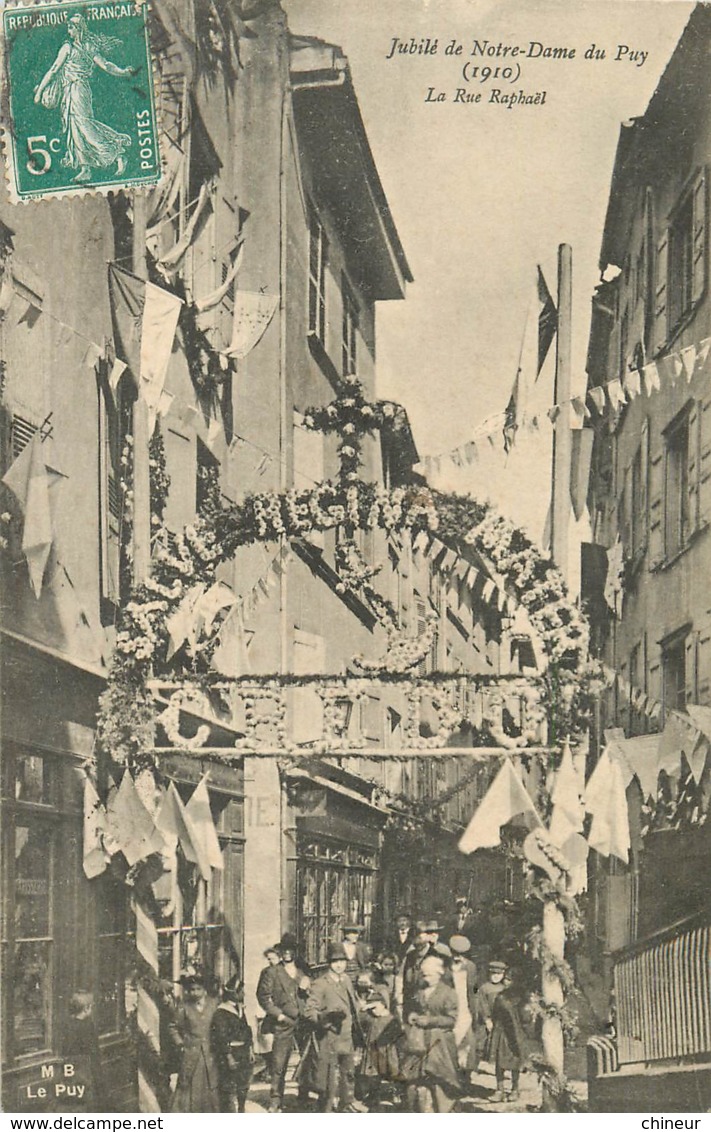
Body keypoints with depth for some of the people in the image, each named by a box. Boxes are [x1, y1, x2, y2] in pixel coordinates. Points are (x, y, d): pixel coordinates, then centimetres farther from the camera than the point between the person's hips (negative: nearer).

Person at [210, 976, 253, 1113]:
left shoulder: (240, 1010, 13)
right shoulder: (221, 1014, -14)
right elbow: (221, 1038, -18)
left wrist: (250, 1050, 13)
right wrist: (229, 1057, -20)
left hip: (243, 1058, 9)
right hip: (229, 1058, -9)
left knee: (243, 1090, 14)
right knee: (228, 1091, -6)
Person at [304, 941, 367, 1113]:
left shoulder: (346, 980, 8)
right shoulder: (320, 984, -16)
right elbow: (310, 1010, -19)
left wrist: (354, 1021, 20)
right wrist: (327, 1017, -34)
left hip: (347, 1036, 8)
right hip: (329, 1037, -8)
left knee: (349, 1071, 22)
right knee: (329, 1077, -4)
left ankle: (348, 1103, 40)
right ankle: (326, 1111, 7)